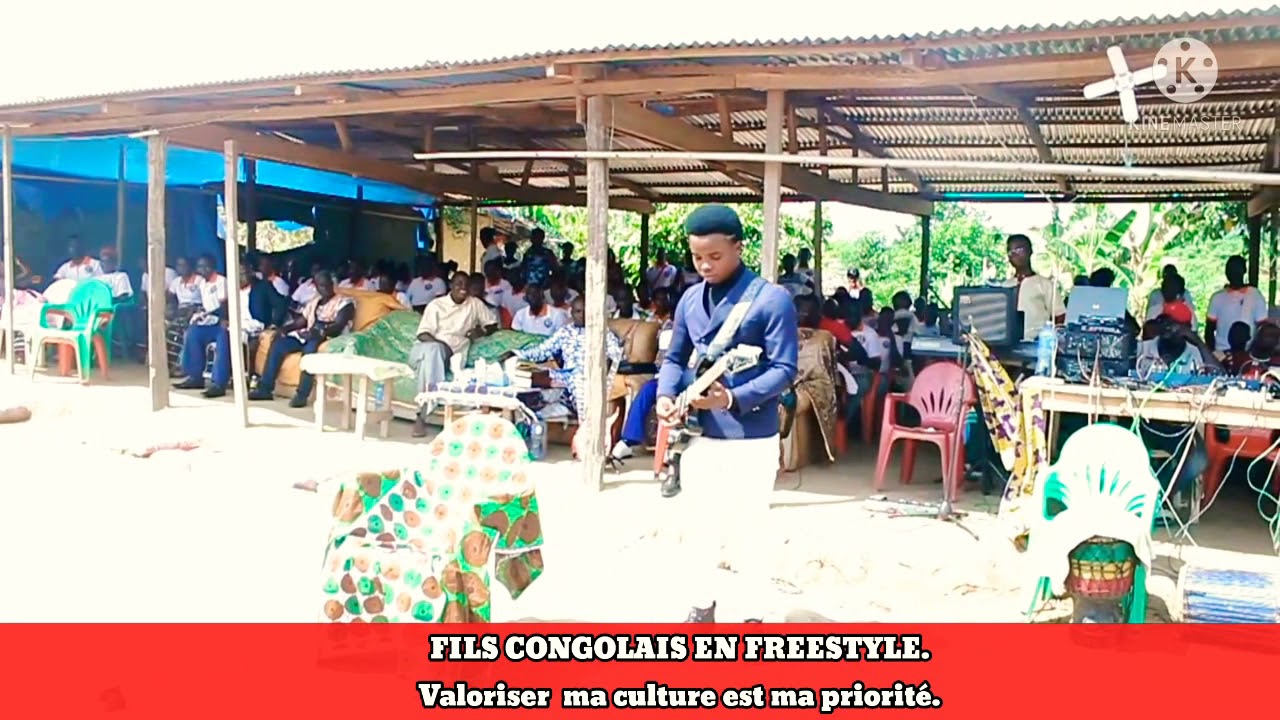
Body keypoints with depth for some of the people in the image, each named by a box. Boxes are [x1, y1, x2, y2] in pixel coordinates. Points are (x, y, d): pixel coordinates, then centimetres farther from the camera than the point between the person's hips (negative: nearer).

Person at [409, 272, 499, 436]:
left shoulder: (475, 304, 13)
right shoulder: (436, 305, 5)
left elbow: (493, 323, 22)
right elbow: (423, 334, -2)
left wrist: (481, 331, 0)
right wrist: (438, 343, -22)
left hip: (449, 353, 1)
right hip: (424, 348, -1)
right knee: (434, 349, -38)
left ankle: (423, 414, -40)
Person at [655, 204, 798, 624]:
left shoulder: (772, 299, -11)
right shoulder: (690, 300, 6)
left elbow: (784, 370, -15)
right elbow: (674, 358, 13)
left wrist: (734, 399, -28)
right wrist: (667, 395, -9)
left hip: (751, 441, -5)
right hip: (699, 436, 6)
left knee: (747, 534, 4)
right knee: (702, 528, 18)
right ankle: (702, 608, 35)